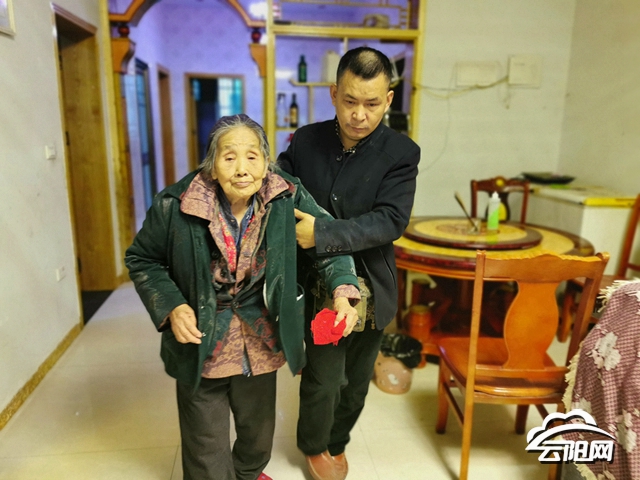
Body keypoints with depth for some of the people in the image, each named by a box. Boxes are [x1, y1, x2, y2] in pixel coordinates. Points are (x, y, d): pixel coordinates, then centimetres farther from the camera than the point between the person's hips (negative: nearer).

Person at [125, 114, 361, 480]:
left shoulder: (287, 198, -17)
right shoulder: (176, 206, -20)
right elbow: (142, 260, -6)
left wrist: (343, 291, -23)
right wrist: (172, 306, -19)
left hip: (261, 342, 3)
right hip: (201, 340, -2)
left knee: (259, 428, 27)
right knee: (206, 447, 16)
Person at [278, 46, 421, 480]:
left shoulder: (401, 152, -10)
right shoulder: (306, 141, -3)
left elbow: (390, 221, -21)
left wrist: (321, 234, -29)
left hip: (370, 289, 1)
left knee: (356, 382, 18)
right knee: (323, 380, 6)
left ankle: (337, 442, 48)